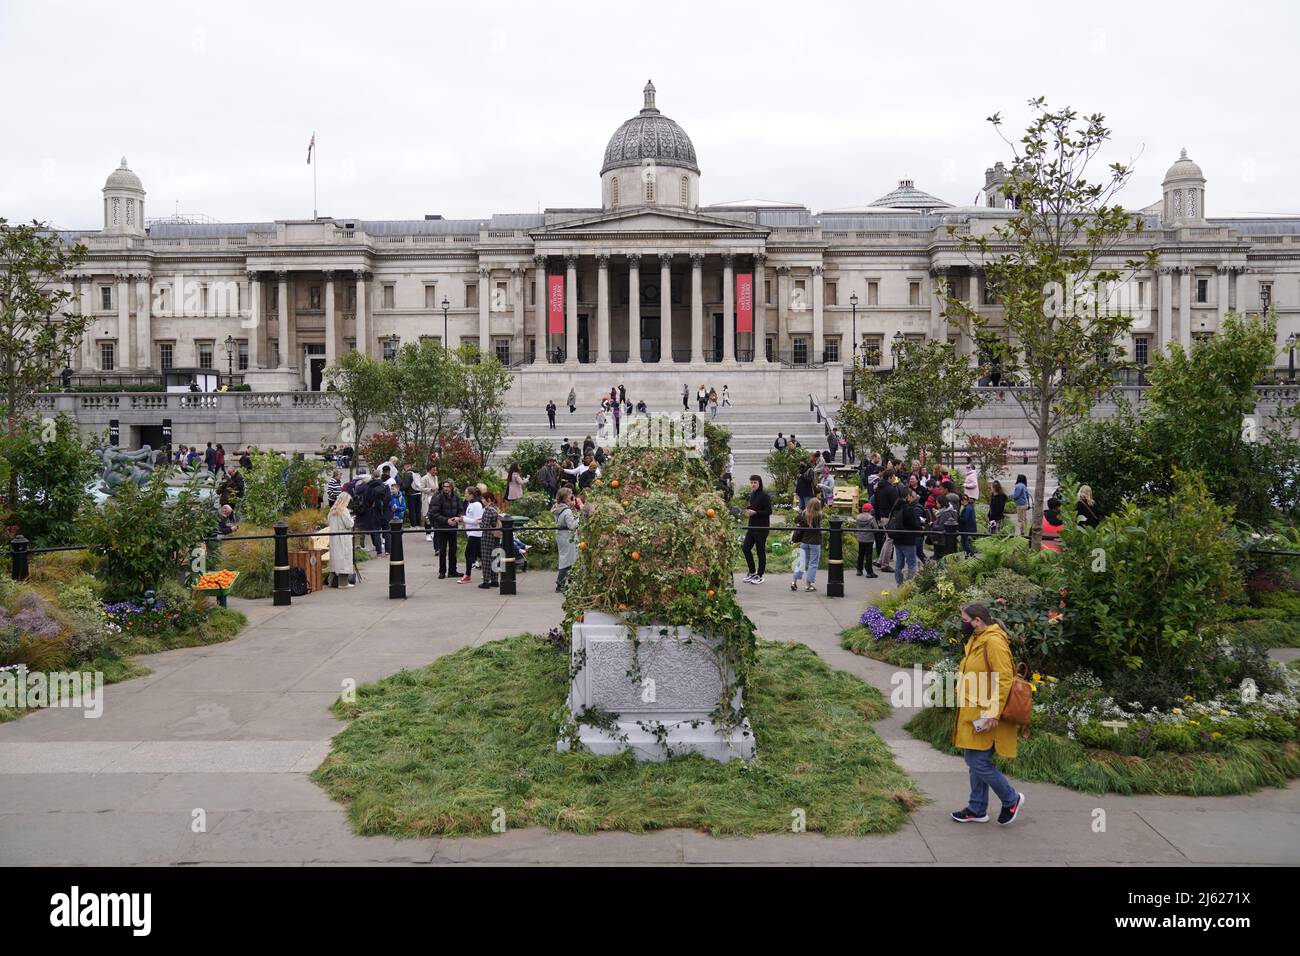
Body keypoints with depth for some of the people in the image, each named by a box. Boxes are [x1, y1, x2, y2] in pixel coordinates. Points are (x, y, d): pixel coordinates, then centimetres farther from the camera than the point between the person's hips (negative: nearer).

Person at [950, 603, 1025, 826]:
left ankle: (1012, 799, 14)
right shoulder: (976, 640, 12)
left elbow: (1004, 680, -23)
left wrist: (993, 713, -25)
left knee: (978, 763, -5)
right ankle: (977, 809, 24)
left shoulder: (993, 642, -19)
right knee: (975, 762, 14)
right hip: (972, 713, 10)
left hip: (984, 717, -10)